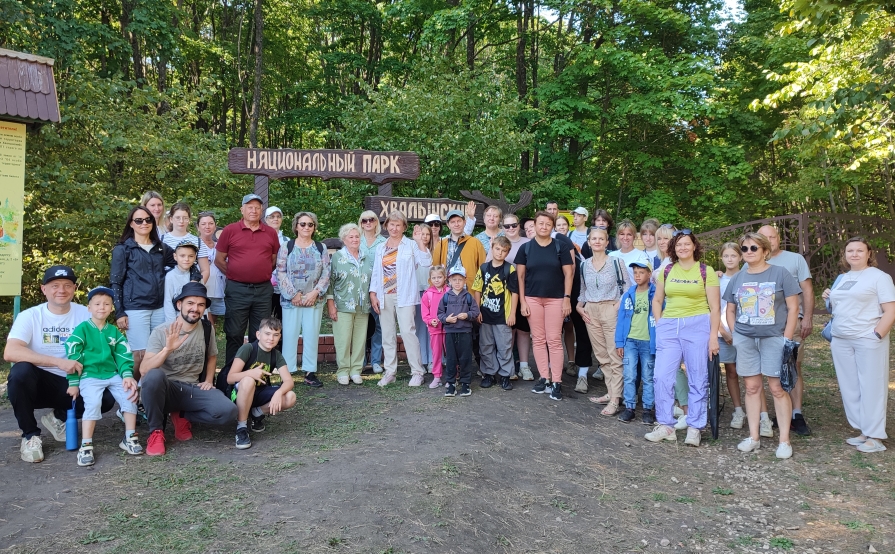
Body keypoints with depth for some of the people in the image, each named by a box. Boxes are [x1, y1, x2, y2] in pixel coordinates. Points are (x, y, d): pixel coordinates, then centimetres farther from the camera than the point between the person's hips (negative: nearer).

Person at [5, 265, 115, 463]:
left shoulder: (85, 314, -3)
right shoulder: (30, 316, -9)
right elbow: (10, 352, -24)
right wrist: (59, 362, -35)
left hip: (72, 383, 2)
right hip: (39, 383, -1)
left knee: (106, 397, -23)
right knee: (21, 371, -33)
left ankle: (59, 418, 9)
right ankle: (30, 435, -11)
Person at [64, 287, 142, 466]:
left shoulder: (114, 331, 13)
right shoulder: (82, 329, 0)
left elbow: (123, 355, 9)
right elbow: (73, 356, -3)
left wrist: (127, 375, -7)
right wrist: (73, 383, -6)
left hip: (112, 374, 4)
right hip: (90, 376, -4)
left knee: (130, 394, -16)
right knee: (93, 403, -26)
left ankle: (130, 438, -4)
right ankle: (86, 446, -16)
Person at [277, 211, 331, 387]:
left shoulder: (321, 248, 8)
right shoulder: (286, 247, 3)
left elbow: (326, 274, 3)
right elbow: (281, 273, -4)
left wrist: (315, 292, -9)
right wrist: (293, 294, -11)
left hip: (314, 299, 2)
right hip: (291, 300, -2)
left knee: (312, 335, 3)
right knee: (290, 334, -1)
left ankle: (310, 372, 10)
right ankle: (287, 372, 6)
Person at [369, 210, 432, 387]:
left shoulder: (411, 245, 2)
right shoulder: (381, 248, 16)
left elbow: (427, 261, -12)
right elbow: (376, 272, 15)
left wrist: (420, 241, -17)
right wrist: (373, 294, 6)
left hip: (404, 296, -5)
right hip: (384, 296, 5)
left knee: (408, 332, -10)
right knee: (387, 335, 8)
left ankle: (417, 372, -3)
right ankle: (390, 372, 16)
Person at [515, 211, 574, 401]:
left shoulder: (560, 247, 1)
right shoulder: (525, 248, 3)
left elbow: (568, 273, 1)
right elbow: (520, 276, 3)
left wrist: (567, 298, -6)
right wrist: (522, 301, -2)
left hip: (555, 299, -1)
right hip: (532, 298, 1)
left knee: (554, 340, -1)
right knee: (538, 339, 6)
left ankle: (556, 382, 4)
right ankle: (544, 378, 16)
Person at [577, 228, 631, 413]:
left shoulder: (616, 262, -2)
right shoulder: (584, 265, 11)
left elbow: (627, 287, -1)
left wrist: (621, 306, -12)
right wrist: (579, 306, 7)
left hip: (611, 310, -5)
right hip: (591, 312, 5)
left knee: (615, 355, -7)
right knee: (601, 355, 8)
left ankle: (615, 399, -6)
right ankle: (611, 392, 18)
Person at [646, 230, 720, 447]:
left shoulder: (706, 271, 2)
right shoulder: (666, 271, 11)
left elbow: (715, 307, -1)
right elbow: (657, 301, 18)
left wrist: (713, 336, -7)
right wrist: (659, 323, 6)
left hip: (697, 326, -3)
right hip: (669, 327, 3)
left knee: (698, 379, 3)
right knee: (661, 376, -2)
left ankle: (694, 428, 13)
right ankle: (665, 426, 9)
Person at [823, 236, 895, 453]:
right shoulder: (842, 278, 16)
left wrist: (877, 335, -17)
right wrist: (829, 299, 7)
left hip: (868, 340, -6)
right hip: (841, 341, 6)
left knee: (871, 387, -2)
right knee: (849, 388, 8)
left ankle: (875, 437, 4)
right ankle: (862, 430, 19)